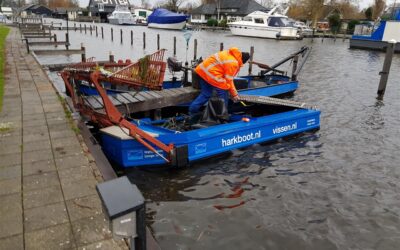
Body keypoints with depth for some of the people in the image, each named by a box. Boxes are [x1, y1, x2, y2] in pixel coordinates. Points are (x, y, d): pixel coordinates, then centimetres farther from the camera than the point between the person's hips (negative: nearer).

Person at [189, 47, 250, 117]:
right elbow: (228, 80, -10)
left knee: (205, 94, 17)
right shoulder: (233, 63, -16)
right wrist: (234, 94, 2)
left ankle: (192, 110, 17)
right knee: (223, 94, 3)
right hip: (211, 73, -10)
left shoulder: (231, 54, 12)